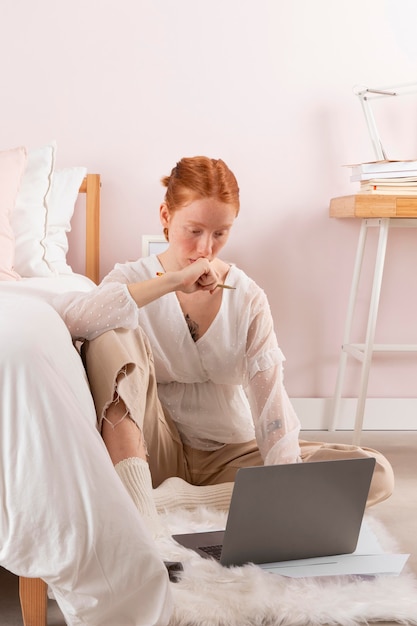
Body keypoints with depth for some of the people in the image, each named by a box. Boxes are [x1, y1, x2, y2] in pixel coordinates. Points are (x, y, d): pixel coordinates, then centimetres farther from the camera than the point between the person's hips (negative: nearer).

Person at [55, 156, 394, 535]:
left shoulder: (248, 299, -1)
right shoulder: (135, 280, -5)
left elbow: (270, 398, -13)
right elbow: (72, 317, -29)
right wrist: (171, 282, -32)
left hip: (229, 454, 3)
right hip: (156, 449, -2)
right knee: (112, 335, -24)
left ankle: (179, 497, -24)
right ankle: (137, 504, -34)